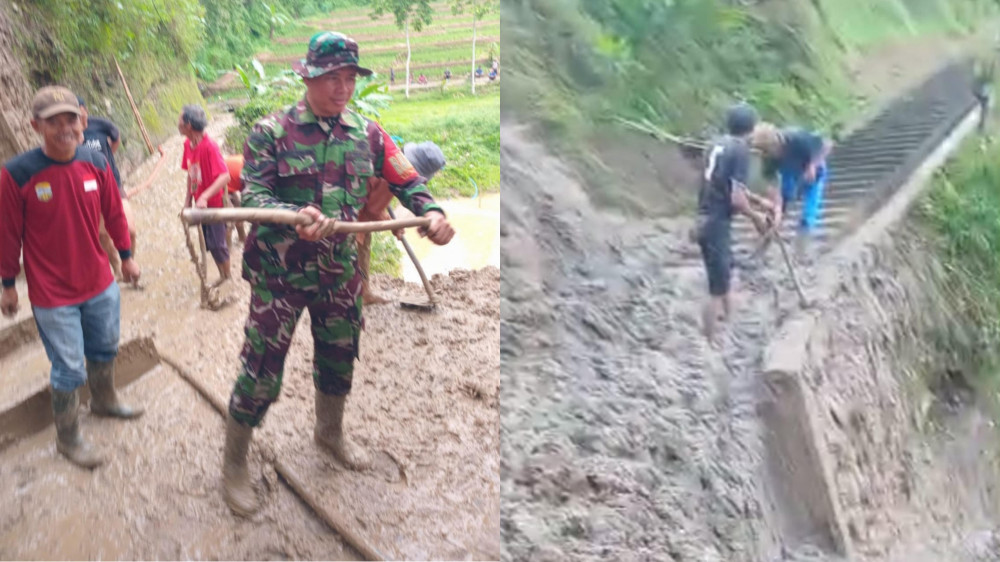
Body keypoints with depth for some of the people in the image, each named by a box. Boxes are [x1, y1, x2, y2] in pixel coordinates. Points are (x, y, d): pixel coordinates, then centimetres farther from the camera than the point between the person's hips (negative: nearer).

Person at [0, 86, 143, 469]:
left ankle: (104, 401, 50)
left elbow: (113, 213, 6)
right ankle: (67, 439, 26)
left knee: (104, 350, 23)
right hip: (52, 294, -5)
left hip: (101, 285, 5)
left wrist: (126, 256, 14)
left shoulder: (96, 162, -7)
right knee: (69, 370, 5)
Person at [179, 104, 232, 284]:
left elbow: (225, 176, -30)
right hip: (200, 204, 7)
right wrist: (188, 199, 8)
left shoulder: (209, 146, -24)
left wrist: (204, 197, -37)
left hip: (214, 204, -7)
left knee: (217, 243, -1)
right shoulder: (188, 144, 0)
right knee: (208, 242, 14)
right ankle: (222, 276, 30)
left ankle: (227, 278, 18)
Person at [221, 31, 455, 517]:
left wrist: (431, 211, -16)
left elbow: (406, 180, 4)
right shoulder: (271, 132, -11)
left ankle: (330, 432, 49)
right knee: (261, 371, 0)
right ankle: (234, 467, 20)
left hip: (340, 271, 5)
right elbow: (253, 195, -19)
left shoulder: (366, 134, 3)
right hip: (280, 273, -5)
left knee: (339, 358, 21)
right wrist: (296, 216, -38)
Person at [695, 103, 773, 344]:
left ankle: (727, 316, 49)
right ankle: (709, 343, 8)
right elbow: (736, 199, -20)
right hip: (717, 224, -9)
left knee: (725, 272, 29)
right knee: (717, 289, 0)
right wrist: (756, 217, -3)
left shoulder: (717, 144, 10)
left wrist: (759, 200, 28)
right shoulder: (741, 150, -16)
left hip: (706, 220, 9)